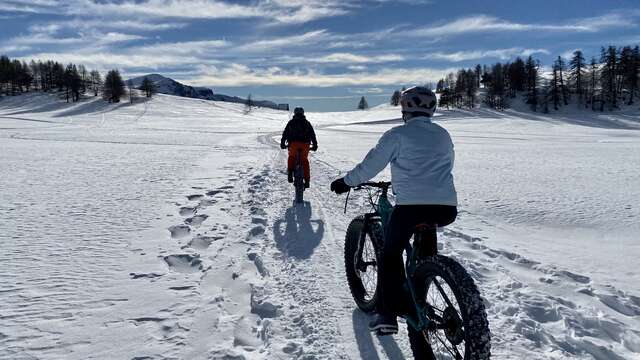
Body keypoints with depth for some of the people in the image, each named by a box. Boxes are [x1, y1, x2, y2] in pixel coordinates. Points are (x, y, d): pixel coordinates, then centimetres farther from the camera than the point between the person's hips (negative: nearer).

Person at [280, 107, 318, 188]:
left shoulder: (291, 122, 13)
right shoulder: (307, 123, 15)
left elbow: (285, 133, 9)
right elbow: (312, 134, 13)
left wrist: (282, 143, 15)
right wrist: (315, 145, 17)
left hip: (293, 143, -1)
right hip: (305, 143, 1)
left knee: (291, 157, 25)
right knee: (305, 161, 13)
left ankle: (290, 173, 11)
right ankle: (307, 180, 9)